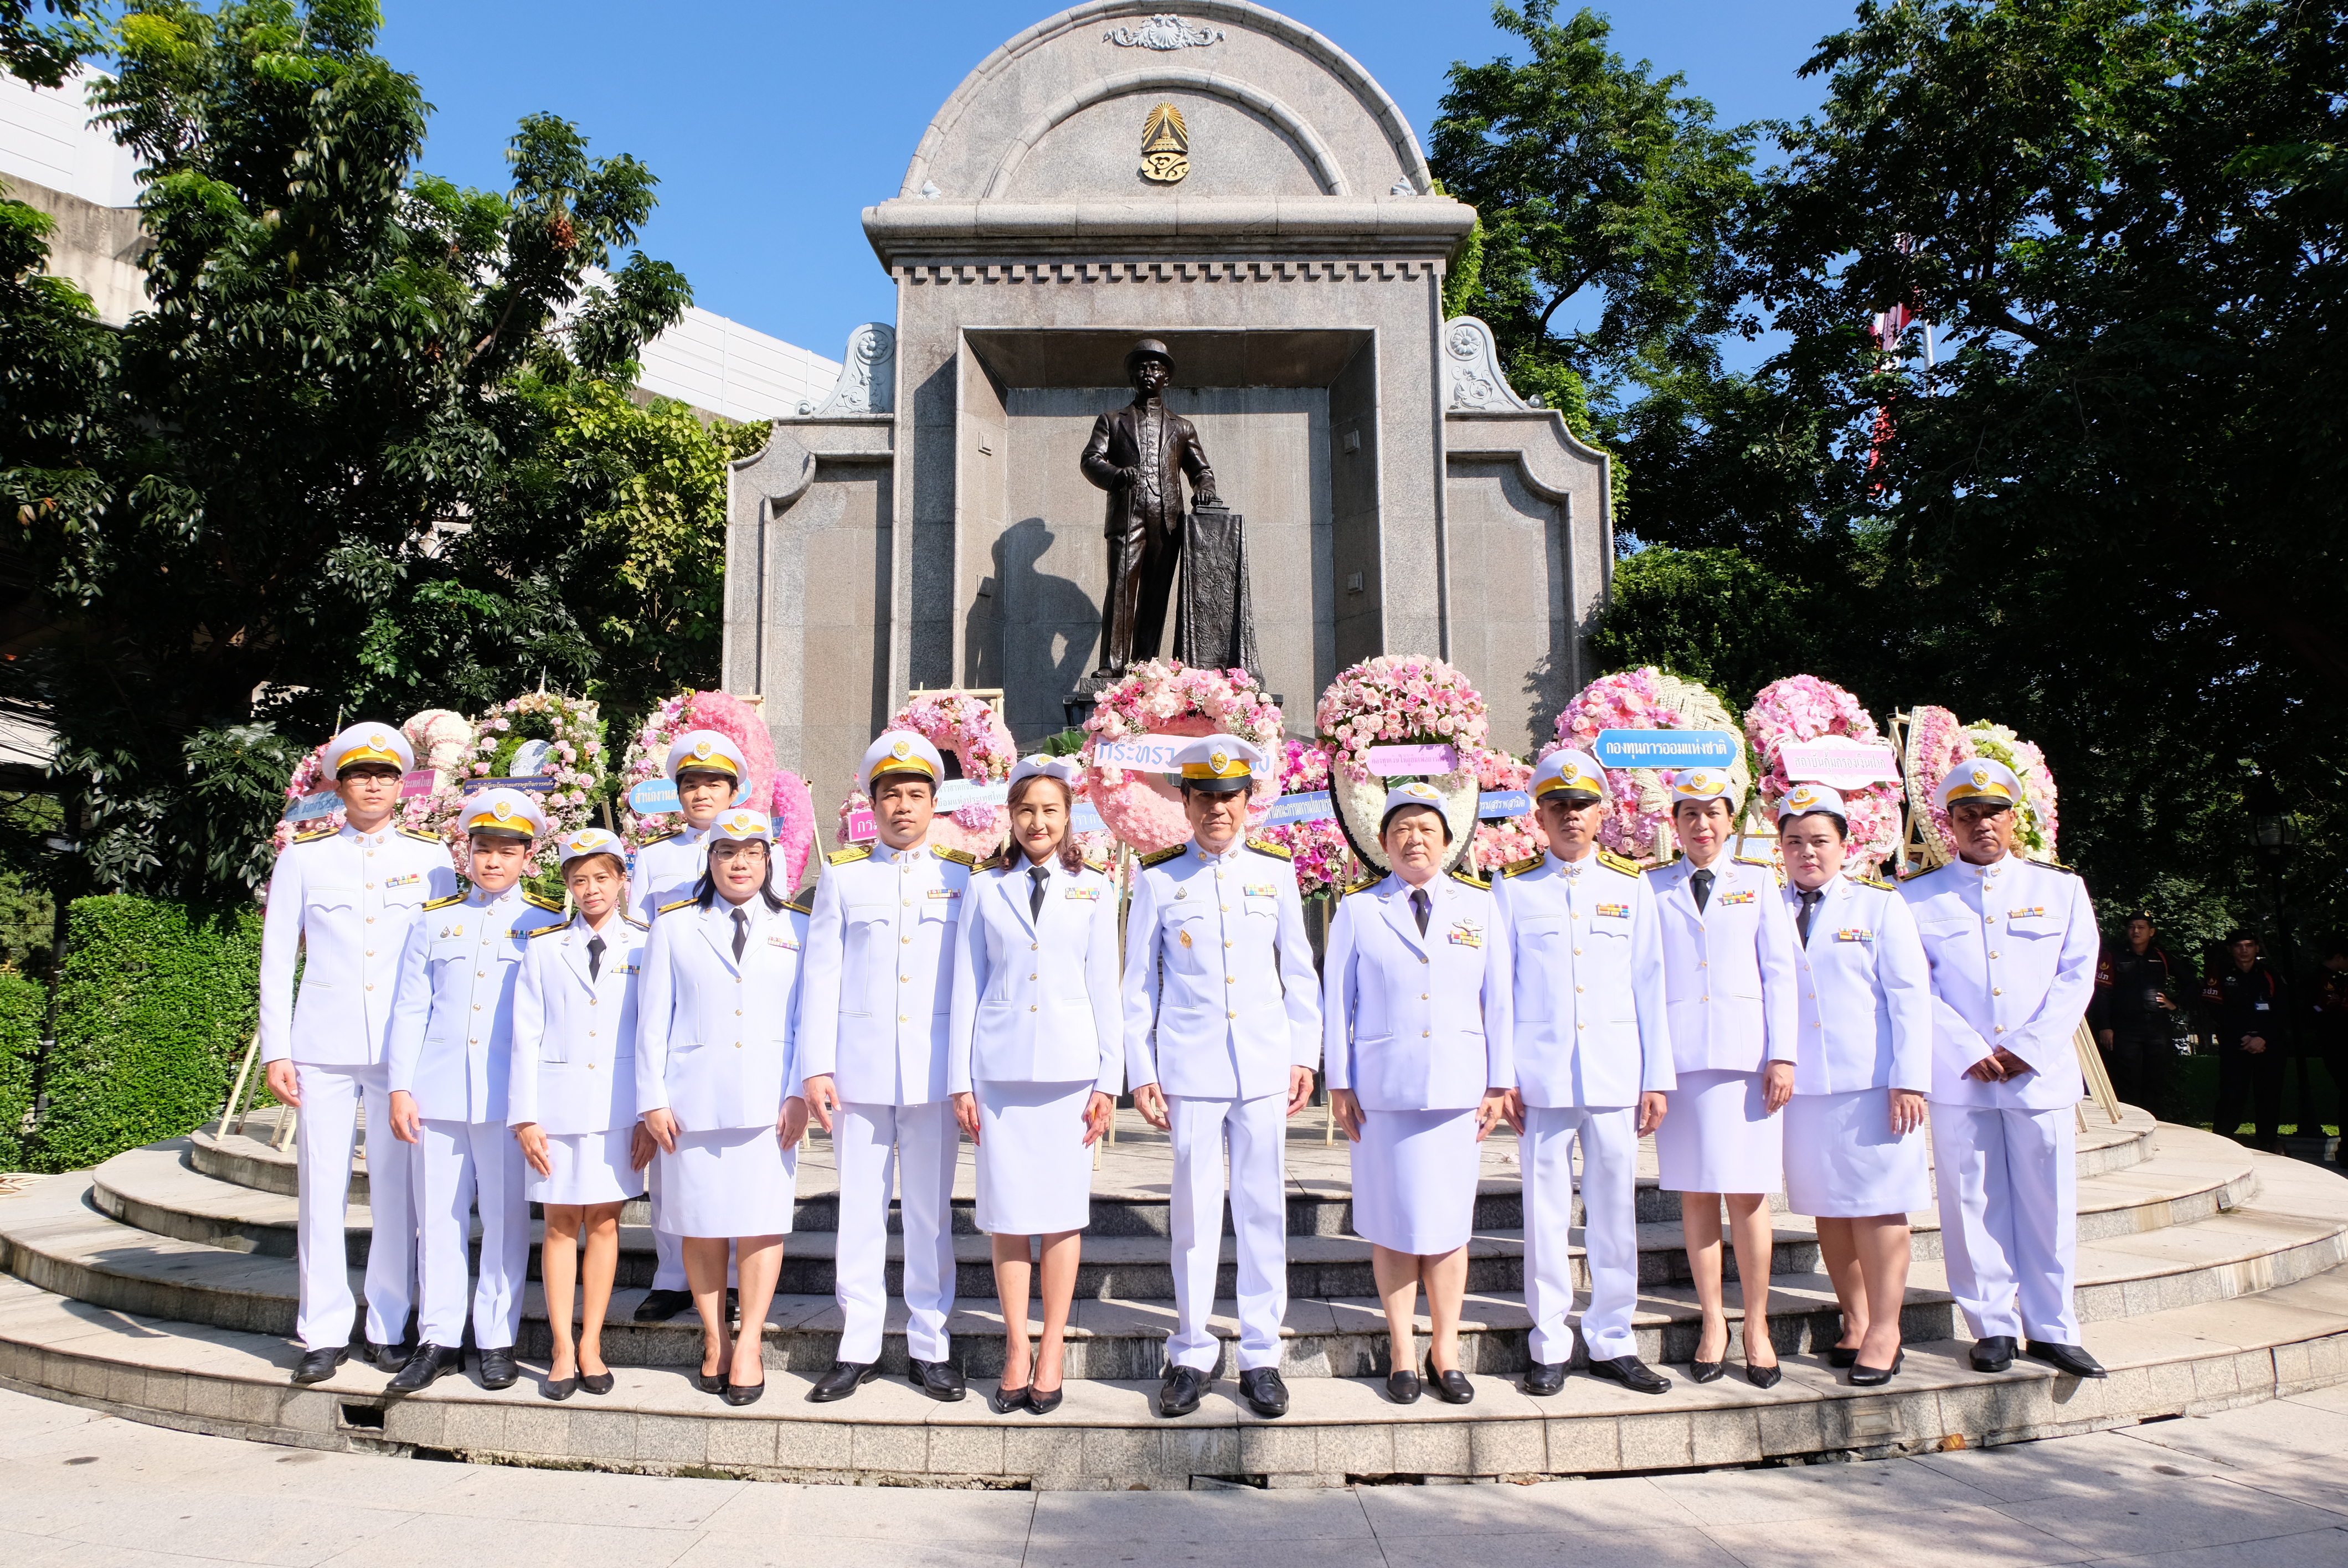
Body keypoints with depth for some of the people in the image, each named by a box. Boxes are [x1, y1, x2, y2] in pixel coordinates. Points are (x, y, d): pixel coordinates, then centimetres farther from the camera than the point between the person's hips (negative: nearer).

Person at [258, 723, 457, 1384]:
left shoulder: (431, 857, 8)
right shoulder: (303, 856, 7)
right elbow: (277, 960, 8)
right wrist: (275, 1051, 1)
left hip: (405, 1050, 0)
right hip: (323, 1048, 0)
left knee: (397, 1191, 3)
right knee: (321, 1188, 1)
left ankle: (388, 1330, 13)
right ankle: (324, 1332, 12)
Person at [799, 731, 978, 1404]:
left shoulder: (962, 875, 7)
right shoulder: (841, 875, 9)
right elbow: (823, 976, 6)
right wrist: (817, 1066, -2)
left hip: (935, 1070, 0)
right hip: (859, 1068, 1)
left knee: (931, 1212, 5)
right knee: (859, 1210, 5)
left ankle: (930, 1347, 15)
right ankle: (858, 1348, 15)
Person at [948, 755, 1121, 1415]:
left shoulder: (1093, 889, 8)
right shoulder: (984, 888, 8)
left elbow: (1105, 987, 6)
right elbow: (967, 986, 8)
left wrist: (1108, 1080, 1)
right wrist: (961, 1080, 3)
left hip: (1068, 1067, 0)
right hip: (1001, 1068, 1)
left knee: (1062, 1211, 2)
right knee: (1007, 1212, 3)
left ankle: (1051, 1354, 12)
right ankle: (1015, 1353, 14)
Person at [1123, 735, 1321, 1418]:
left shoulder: (1276, 871, 8)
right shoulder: (1158, 878, 4)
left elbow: (1300, 971, 12)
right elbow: (1138, 983, 6)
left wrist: (1305, 1055, 6)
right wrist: (1140, 1072, 1)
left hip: (1266, 1067, 1)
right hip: (1190, 1068, -1)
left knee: (1264, 1209, 5)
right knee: (1194, 1211, 2)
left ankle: (1261, 1357, 16)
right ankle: (1191, 1355, 16)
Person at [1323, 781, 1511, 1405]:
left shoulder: (1480, 905, 8)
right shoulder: (1357, 909, 5)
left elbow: (1498, 998, 9)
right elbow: (1338, 999, 5)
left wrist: (1498, 1083, 6)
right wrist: (1339, 1083, 1)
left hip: (1457, 1087, 1)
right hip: (1383, 1088, -1)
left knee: (1449, 1219, 4)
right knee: (1392, 1222, 3)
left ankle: (1445, 1349, 17)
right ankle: (1402, 1350, 15)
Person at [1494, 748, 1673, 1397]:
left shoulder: (1631, 886, 9)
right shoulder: (1514, 888, 5)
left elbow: (1649, 985, 8)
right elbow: (1498, 987, 4)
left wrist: (1658, 1077, 4)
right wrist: (1501, 1075, -3)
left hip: (1615, 1075, 1)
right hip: (1541, 1077, -1)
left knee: (1616, 1211, 5)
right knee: (1545, 1213, 2)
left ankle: (1612, 1342, 18)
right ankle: (1550, 1347, 13)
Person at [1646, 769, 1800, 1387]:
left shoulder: (1757, 879, 10)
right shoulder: (1653, 888, 10)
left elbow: (1779, 970, 6)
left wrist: (1782, 1054, -3)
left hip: (1745, 1051, -1)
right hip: (1679, 1055, 1)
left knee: (1748, 1193, -1)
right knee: (1695, 1192, 3)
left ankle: (1757, 1325, 10)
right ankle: (1712, 1321, 14)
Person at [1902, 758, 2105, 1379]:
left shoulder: (2062, 889, 10)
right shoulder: (1918, 898, 6)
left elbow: (2076, 977, 3)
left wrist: (2026, 1049, -8)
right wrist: (1969, 1052, -11)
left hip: (2042, 1073, 1)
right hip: (1958, 1078, -1)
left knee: (2048, 1203, 4)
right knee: (1973, 1205, 3)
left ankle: (2051, 1328, 15)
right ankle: (1993, 1327, 13)